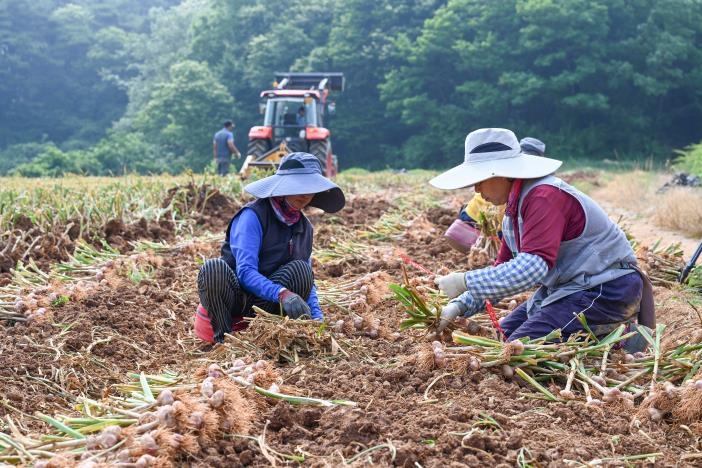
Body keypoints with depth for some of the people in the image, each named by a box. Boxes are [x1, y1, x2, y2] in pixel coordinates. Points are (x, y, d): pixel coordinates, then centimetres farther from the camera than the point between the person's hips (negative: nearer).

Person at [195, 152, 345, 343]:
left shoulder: (304, 227, 7)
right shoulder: (253, 216, -14)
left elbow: (306, 279, 10)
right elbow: (245, 272, -24)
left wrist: (317, 316, -8)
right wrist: (282, 293, -40)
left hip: (265, 305, 5)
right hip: (234, 297, -5)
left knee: (299, 269, -22)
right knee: (214, 268, -36)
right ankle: (224, 336, -22)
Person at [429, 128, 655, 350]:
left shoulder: (544, 196, -22)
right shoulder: (515, 208, 10)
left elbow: (534, 267, -33)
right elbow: (503, 270, 15)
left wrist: (466, 281, -29)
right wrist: (459, 305, 2)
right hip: (570, 287, 10)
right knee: (506, 331, 15)